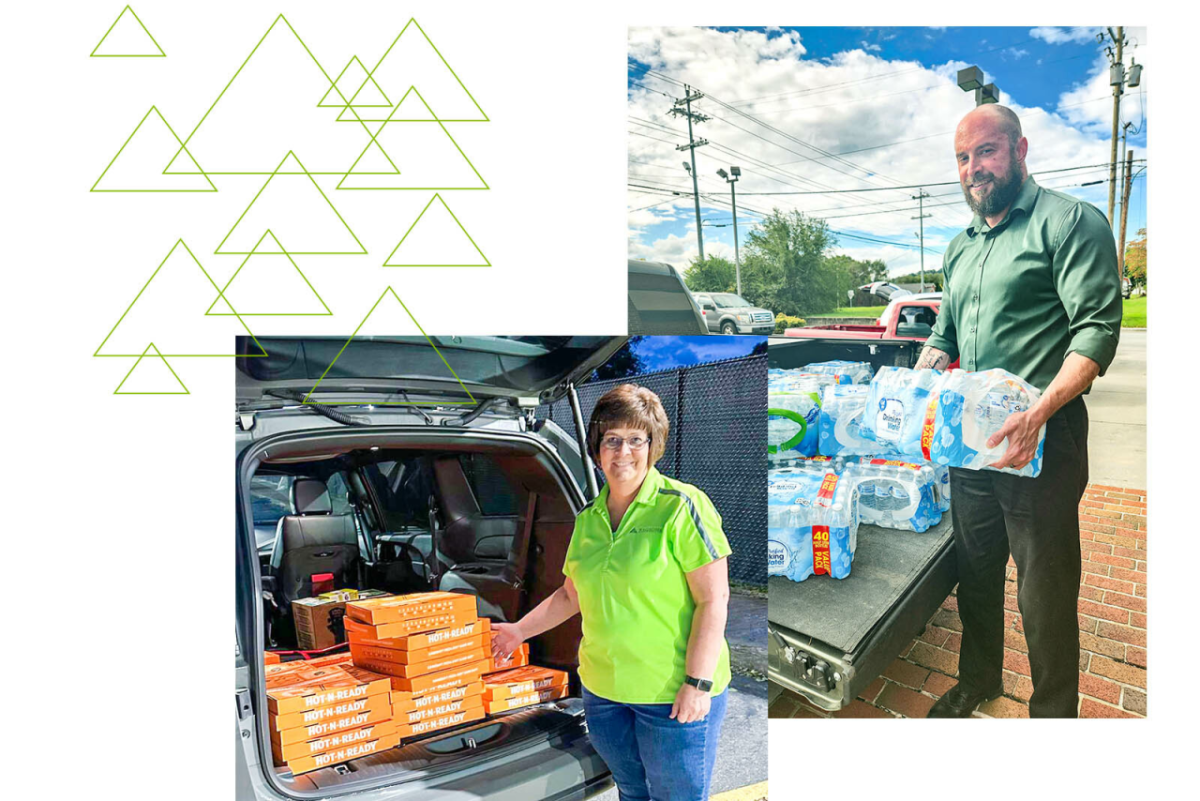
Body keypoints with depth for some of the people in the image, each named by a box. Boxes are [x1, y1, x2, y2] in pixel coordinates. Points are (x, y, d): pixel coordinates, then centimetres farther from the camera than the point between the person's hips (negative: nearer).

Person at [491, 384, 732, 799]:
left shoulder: (681, 507, -13)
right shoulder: (588, 518, 6)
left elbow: (713, 600, -15)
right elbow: (572, 594, 18)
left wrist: (698, 682, -18)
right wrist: (520, 630, 16)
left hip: (673, 693, -5)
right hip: (602, 688, 6)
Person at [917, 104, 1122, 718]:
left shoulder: (1069, 222, -8)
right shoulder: (960, 247, 16)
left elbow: (1097, 328, -18)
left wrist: (1038, 413, -30)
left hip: (1041, 439, -7)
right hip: (968, 438, 7)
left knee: (1046, 590, 3)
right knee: (975, 571, 19)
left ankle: (1052, 713, 22)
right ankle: (978, 679, 39)